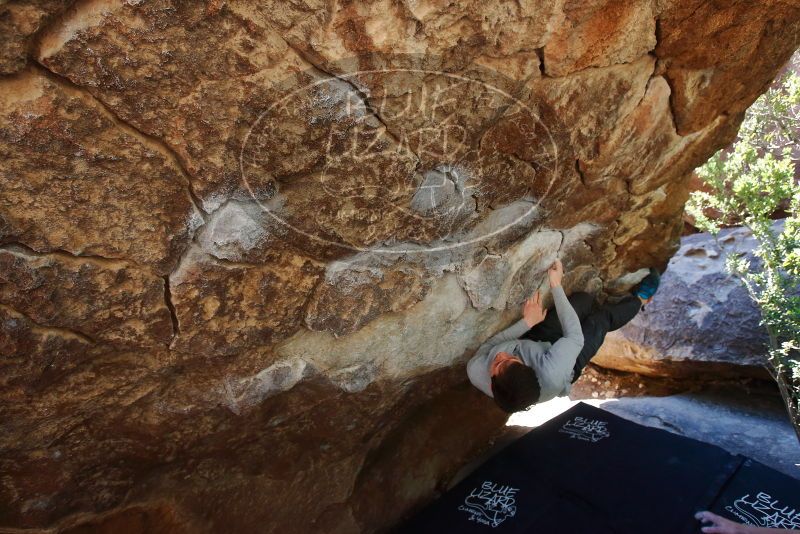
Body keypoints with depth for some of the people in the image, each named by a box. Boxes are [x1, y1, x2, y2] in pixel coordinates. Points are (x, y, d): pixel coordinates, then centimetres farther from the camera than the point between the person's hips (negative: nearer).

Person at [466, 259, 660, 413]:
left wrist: (527, 322, -21)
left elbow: (488, 344, -18)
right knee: (603, 317, 12)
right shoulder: (550, 376, -50)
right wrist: (556, 285, -28)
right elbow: (575, 336, -32)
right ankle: (640, 300, 48)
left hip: (530, 342, 4)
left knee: (583, 299, 12)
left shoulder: (475, 371, -42)